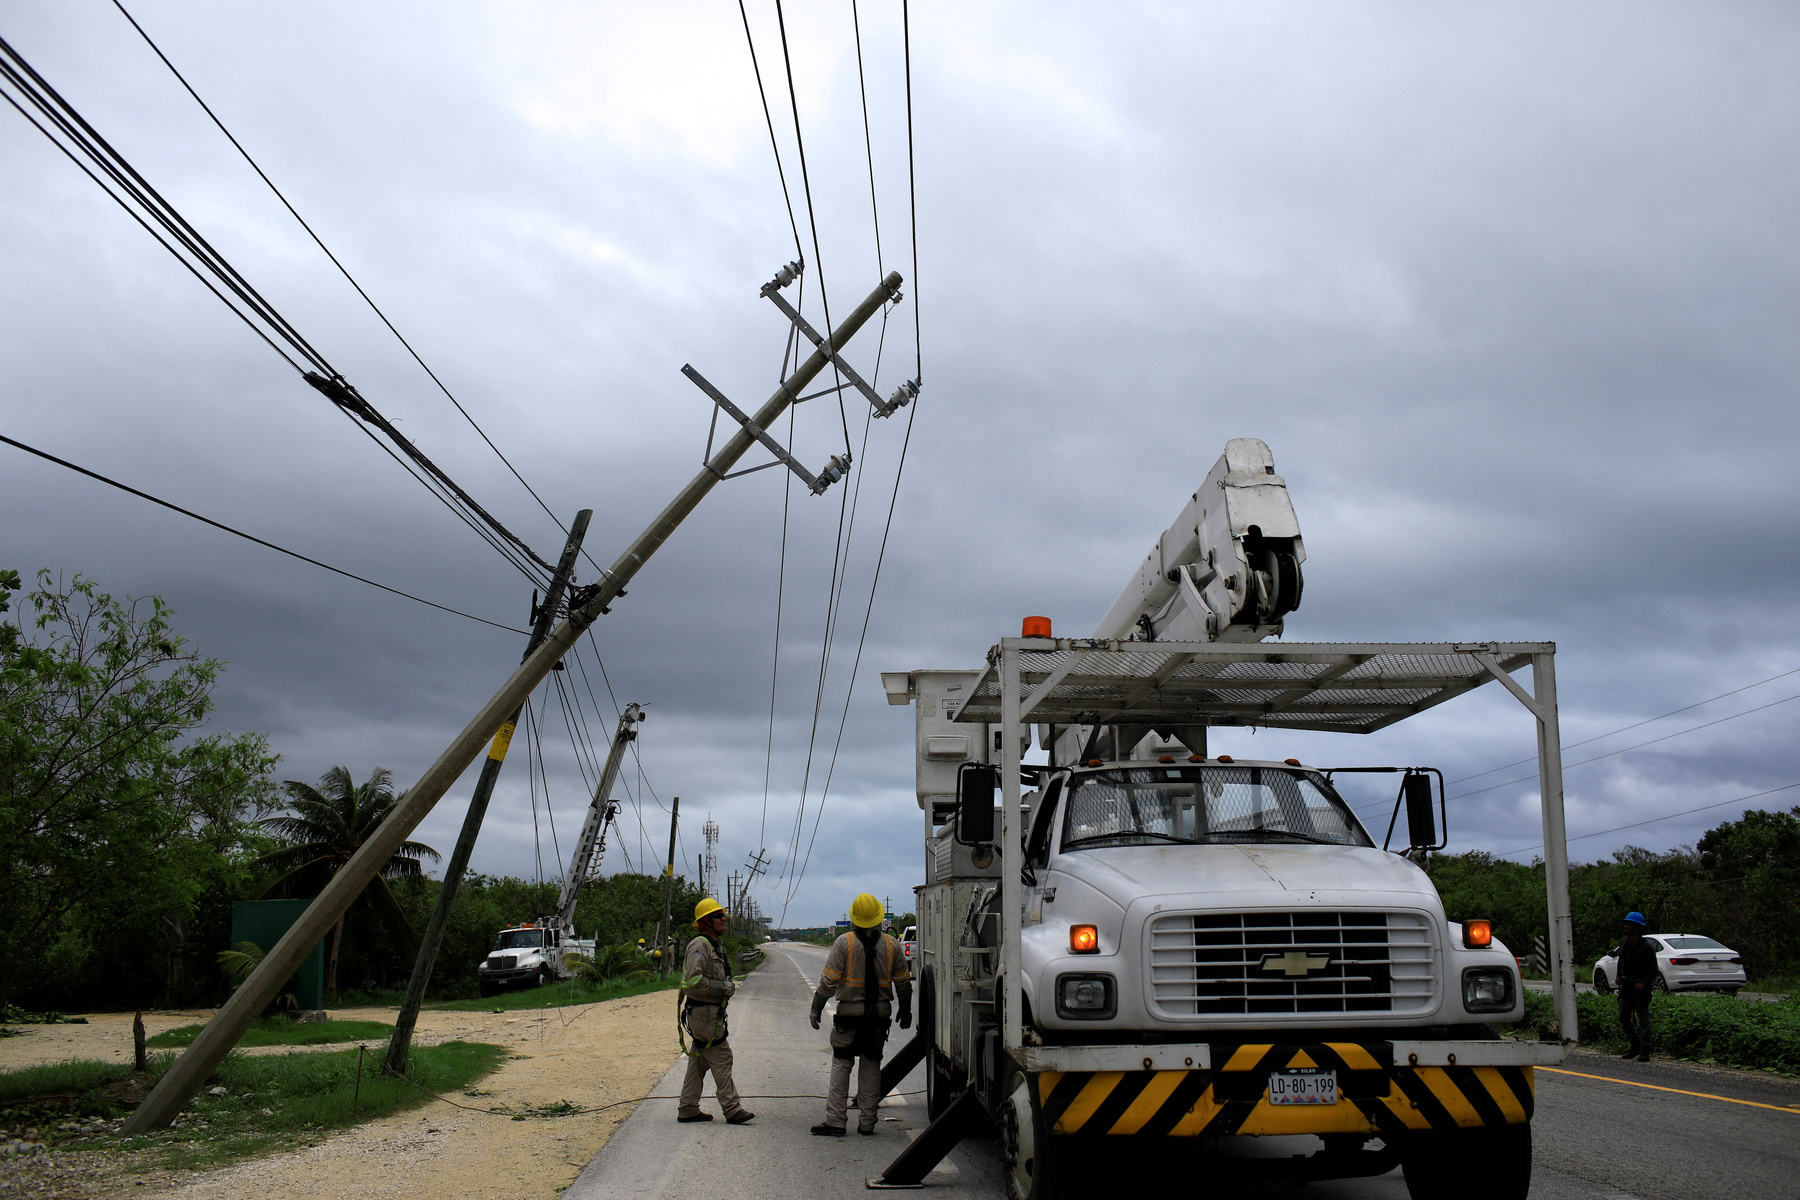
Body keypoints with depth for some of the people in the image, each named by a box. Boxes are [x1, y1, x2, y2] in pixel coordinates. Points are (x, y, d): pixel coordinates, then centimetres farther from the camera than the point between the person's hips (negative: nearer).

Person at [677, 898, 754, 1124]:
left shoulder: (713, 945, 17)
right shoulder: (699, 945, -15)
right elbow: (693, 981, -25)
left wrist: (728, 986, 9)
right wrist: (722, 987, -19)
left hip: (710, 1011, 10)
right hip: (704, 1011, -10)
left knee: (699, 1061, 13)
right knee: (721, 1058, -7)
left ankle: (687, 1110, 18)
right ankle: (732, 1110, -4)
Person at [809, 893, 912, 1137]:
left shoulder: (844, 943, -7)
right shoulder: (892, 945, 2)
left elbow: (829, 981, -8)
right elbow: (903, 983, 8)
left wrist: (816, 1008, -1)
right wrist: (905, 1011, 20)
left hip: (849, 1014, -3)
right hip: (880, 1016, 3)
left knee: (841, 1065, 3)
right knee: (871, 1066, 10)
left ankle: (835, 1121, 0)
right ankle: (866, 1122, 11)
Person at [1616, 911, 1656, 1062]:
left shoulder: (1646, 947, -9)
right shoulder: (1623, 943, 11)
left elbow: (1653, 969, -8)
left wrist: (1644, 983, -20)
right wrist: (1619, 976, 10)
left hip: (1640, 988, -7)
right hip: (1626, 987, 7)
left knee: (1643, 1019, -5)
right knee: (1623, 1017, 5)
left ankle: (1645, 1051, -4)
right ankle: (1635, 1046, 17)